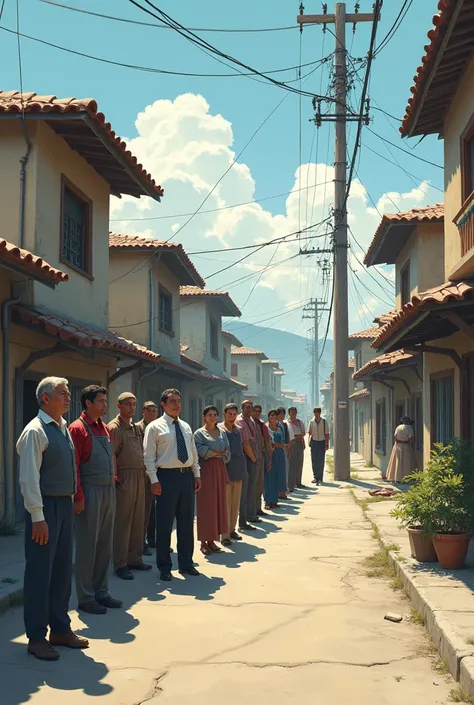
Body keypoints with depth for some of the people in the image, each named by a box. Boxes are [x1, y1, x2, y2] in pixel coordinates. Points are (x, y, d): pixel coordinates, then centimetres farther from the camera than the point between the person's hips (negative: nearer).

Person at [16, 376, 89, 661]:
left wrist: (71, 501, 14)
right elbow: (29, 477, -18)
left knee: (63, 570, 15)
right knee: (40, 573, 0)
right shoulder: (35, 431, -14)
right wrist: (37, 517, -20)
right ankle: (36, 637, 11)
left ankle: (60, 629, 27)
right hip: (45, 507, -8)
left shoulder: (64, 428, 12)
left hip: (65, 504, 8)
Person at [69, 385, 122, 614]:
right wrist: (78, 497, -18)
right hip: (90, 492, -8)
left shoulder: (105, 429, 14)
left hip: (109, 491, 8)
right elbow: (73, 466, -15)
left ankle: (101, 592, 24)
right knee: (87, 546, 0)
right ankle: (85, 598, 9)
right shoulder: (77, 429, -11)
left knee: (105, 545, 13)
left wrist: (114, 482, 12)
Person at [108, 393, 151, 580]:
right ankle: (120, 565, 4)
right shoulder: (114, 427, -9)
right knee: (122, 522, -3)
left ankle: (134, 559, 24)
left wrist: (143, 472, 11)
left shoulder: (136, 428, 16)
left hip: (139, 476, 8)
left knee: (138, 520, 13)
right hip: (124, 478, -8)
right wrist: (116, 479, -16)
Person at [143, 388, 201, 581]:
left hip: (187, 476, 6)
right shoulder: (154, 427, -5)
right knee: (165, 524, 1)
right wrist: (154, 480, -14)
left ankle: (186, 563, 24)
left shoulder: (186, 427, 14)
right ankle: (164, 567, 12)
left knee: (187, 522, 12)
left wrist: (197, 474, 11)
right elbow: (149, 456, -8)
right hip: (167, 476, -6)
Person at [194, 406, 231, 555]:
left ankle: (212, 540, 15)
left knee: (219, 503, 6)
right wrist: (219, 453, -6)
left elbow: (227, 452, 9)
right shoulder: (199, 433, -3)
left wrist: (213, 453, -5)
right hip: (206, 470, -5)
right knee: (205, 505, -2)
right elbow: (201, 451, -13)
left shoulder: (222, 432, 12)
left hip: (219, 470, 5)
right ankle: (204, 541, 4)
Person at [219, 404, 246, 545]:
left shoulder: (238, 429, 13)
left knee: (236, 502, 11)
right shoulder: (219, 429, -5)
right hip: (225, 469, -6)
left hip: (238, 469, 6)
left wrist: (242, 467, 14)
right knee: (225, 502, -4)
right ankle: (225, 535, -1)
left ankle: (232, 529, 21)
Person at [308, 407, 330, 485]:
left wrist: (327, 444, 0)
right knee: (314, 461, 3)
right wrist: (309, 440, -6)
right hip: (314, 442, 1)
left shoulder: (324, 421, 0)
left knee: (321, 461, -1)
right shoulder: (312, 422, 3)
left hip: (322, 442, -1)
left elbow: (327, 434, 3)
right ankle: (316, 477, 12)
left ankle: (320, 478, 5)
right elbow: (309, 432, 10)